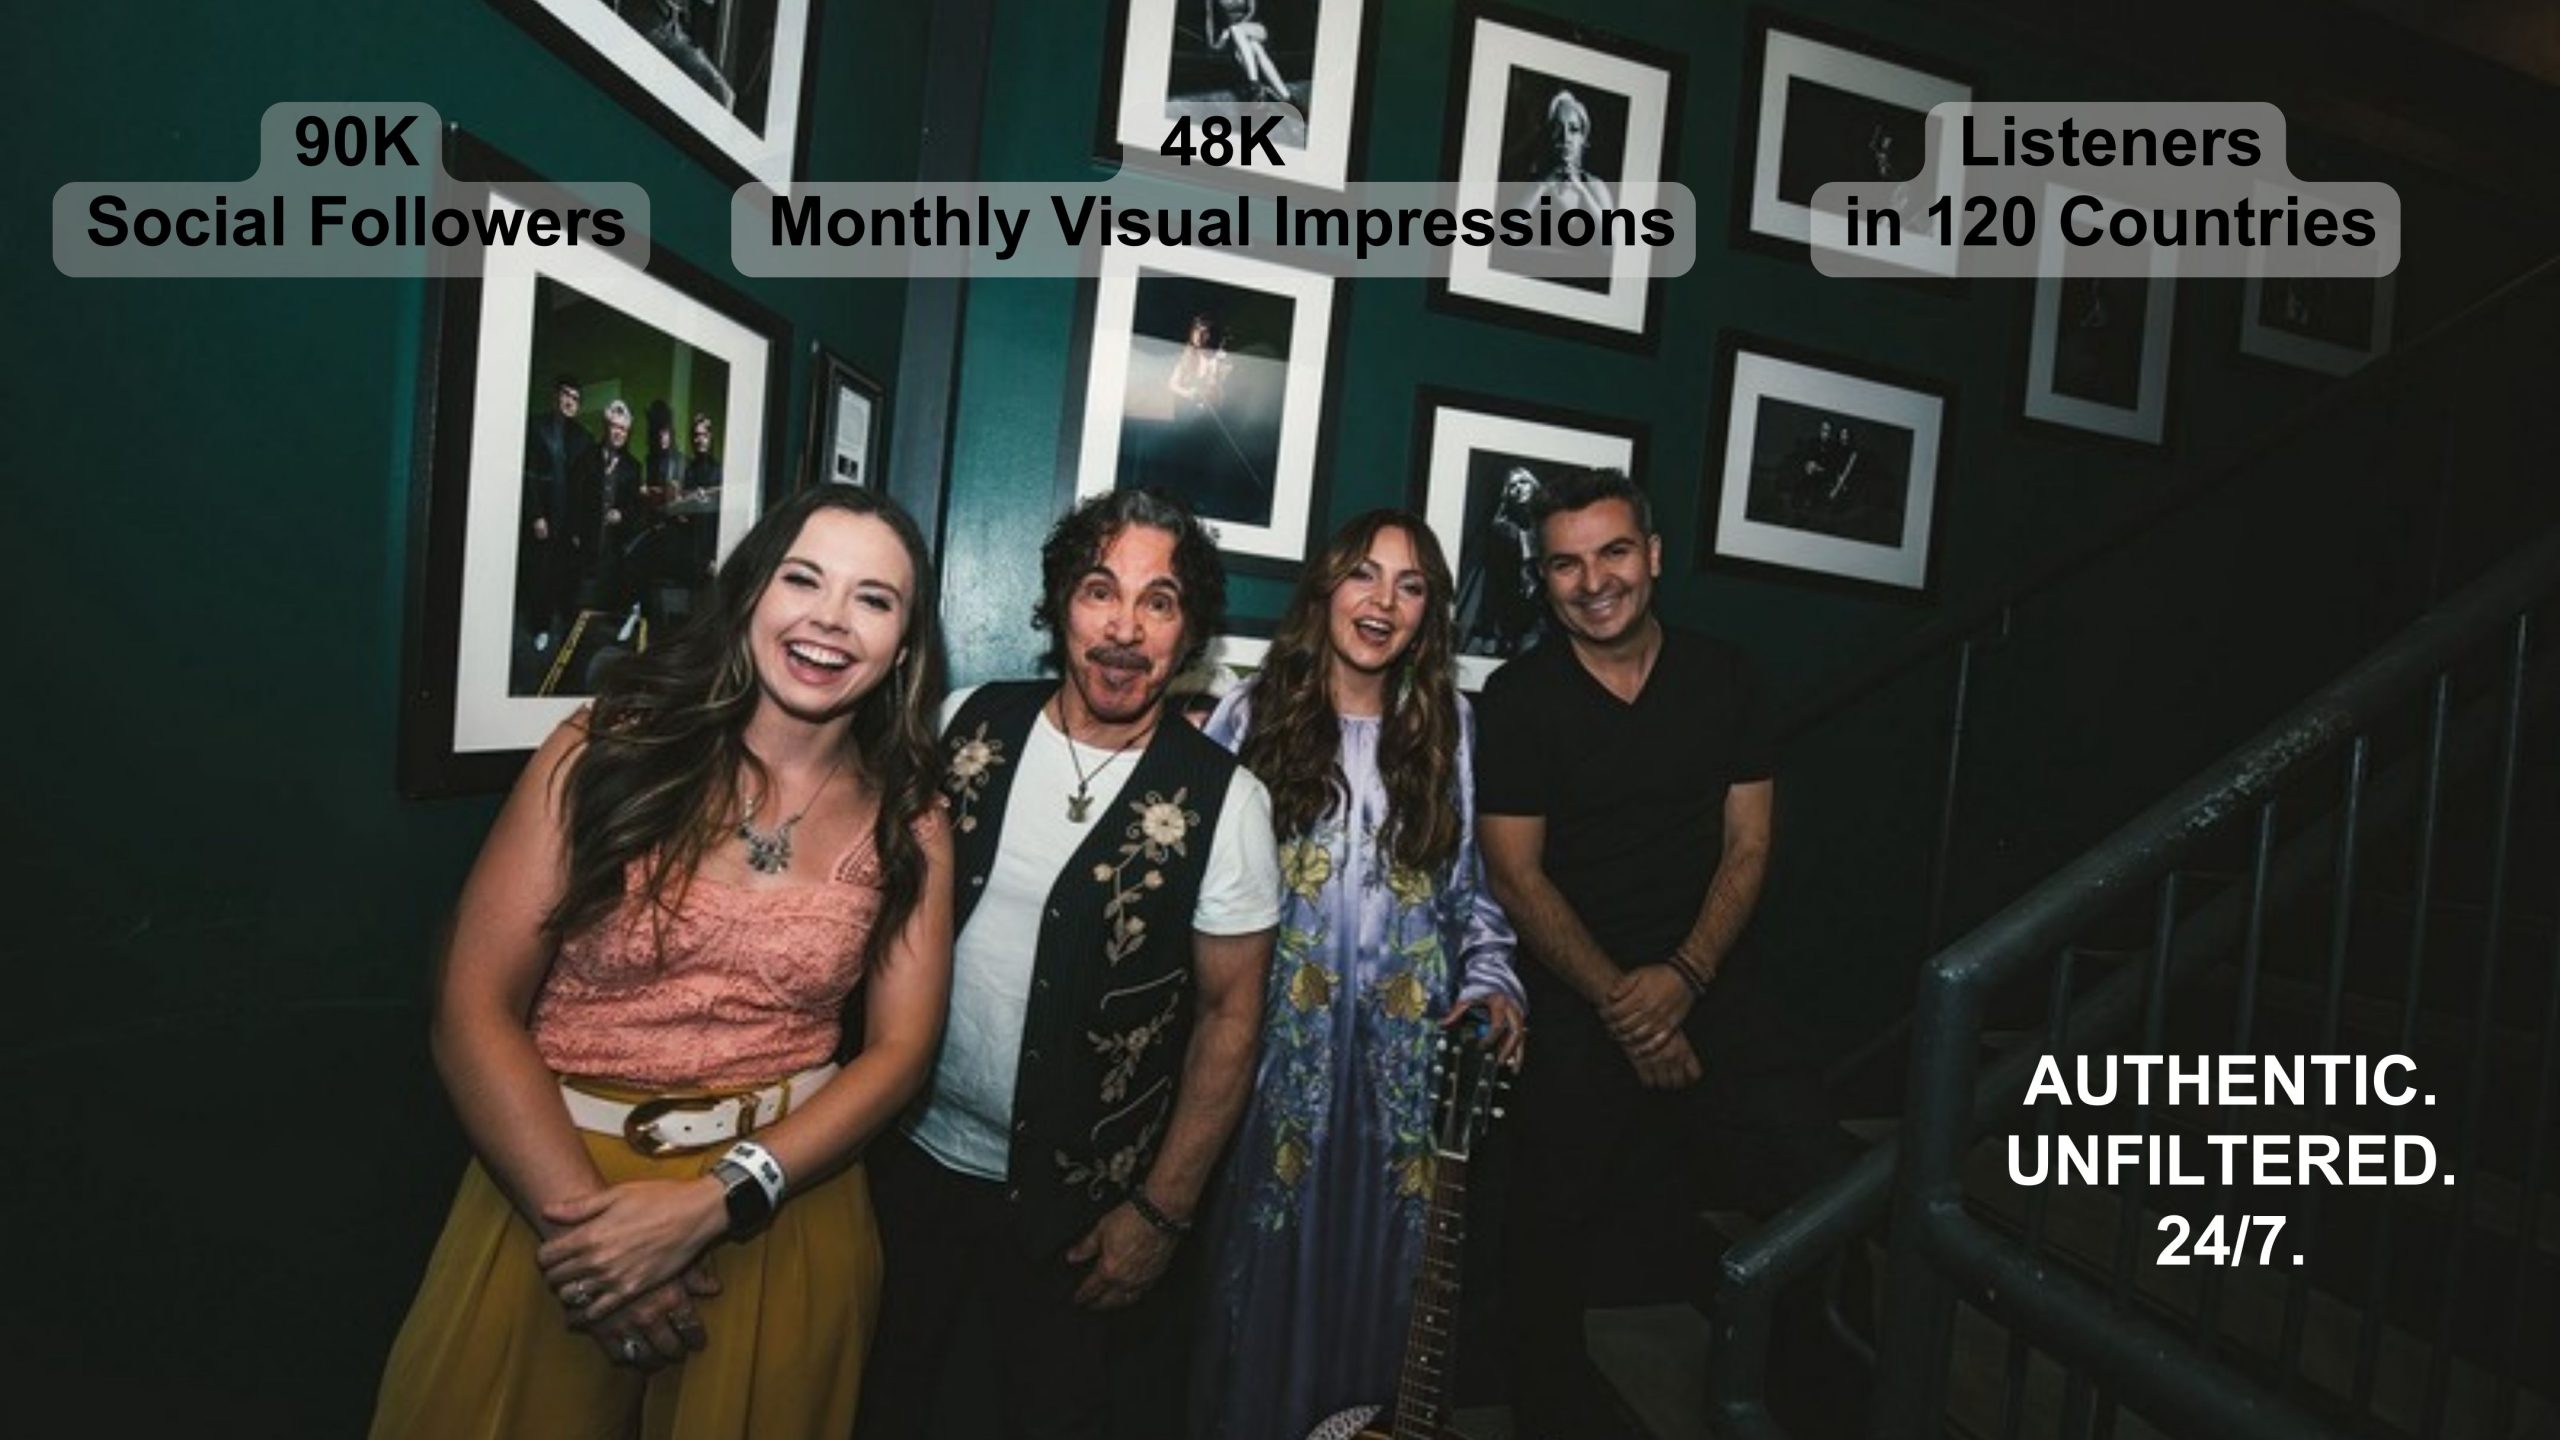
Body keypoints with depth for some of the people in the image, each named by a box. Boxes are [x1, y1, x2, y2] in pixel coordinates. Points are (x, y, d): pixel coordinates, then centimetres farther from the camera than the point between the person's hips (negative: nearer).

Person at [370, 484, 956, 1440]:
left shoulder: (909, 820, -2)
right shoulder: (609, 752, -7)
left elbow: (900, 1048, -6)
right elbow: (474, 1012, -8)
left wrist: (710, 1204, -17)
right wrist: (576, 1212, -16)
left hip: (782, 1207, 2)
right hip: (556, 1181, -1)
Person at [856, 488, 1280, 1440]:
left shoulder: (1220, 801, -15)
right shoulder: (968, 725, -6)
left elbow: (1229, 1015, -9)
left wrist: (1161, 1212, -9)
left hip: (1077, 1203, -3)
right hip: (910, 1152, 3)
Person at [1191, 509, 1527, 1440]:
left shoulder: (1448, 728, 8)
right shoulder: (1252, 713, -1)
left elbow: (1469, 886, 13)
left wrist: (1491, 981, -1)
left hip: (1402, 1054, 2)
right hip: (1274, 1041, -2)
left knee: (1379, 1256, 12)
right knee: (1267, 1251, 9)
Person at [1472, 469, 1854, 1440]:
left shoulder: (1721, 678, 6)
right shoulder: (1517, 698, -3)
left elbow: (1746, 849, 4)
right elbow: (1516, 875, -6)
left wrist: (1683, 979, -10)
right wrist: (1619, 1002, -12)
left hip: (1702, 987, 2)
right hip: (1567, 1003, -2)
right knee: (1554, 1232, 0)